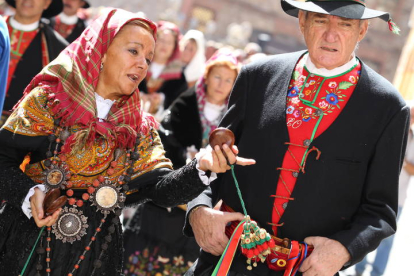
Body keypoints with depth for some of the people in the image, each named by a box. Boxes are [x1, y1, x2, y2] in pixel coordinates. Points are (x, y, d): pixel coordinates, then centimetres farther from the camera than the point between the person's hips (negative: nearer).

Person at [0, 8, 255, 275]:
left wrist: (201, 167, -22)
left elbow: (162, 188, -5)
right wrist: (28, 194, -20)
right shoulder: (49, 98, -4)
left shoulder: (140, 129, 6)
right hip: (28, 244, -3)